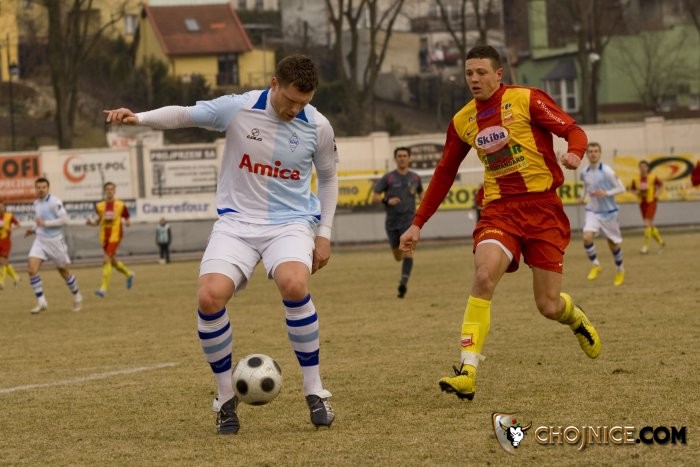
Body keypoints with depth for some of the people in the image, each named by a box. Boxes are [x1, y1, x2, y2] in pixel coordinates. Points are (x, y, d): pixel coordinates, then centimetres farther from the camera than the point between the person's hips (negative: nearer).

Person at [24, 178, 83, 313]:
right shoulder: (36, 203, 9)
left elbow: (64, 219, -19)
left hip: (55, 240, -6)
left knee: (63, 271, 9)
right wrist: (33, 229, 7)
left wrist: (44, 223, -22)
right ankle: (41, 302, -10)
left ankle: (77, 297, 32)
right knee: (31, 268, -14)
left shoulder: (54, 202, -13)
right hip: (40, 240, 6)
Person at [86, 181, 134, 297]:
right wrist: (91, 222, -2)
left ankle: (104, 288, -17)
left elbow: (127, 219, 8)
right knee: (113, 261, 15)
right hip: (104, 237, 5)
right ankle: (128, 274, 43)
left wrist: (127, 222, -15)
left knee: (106, 260, -17)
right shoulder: (99, 206, 5)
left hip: (115, 235, -5)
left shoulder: (120, 205, -2)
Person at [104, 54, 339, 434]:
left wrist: (324, 234, 8)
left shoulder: (318, 127, -4)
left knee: (294, 285, -33)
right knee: (210, 296, -24)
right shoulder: (238, 109, -8)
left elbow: (328, 178, 13)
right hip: (237, 221, 1)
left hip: (291, 222, -1)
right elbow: (183, 115, 2)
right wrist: (138, 118, -16)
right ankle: (226, 396, -1)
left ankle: (315, 391, -15)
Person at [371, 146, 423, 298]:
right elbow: (374, 197, -1)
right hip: (392, 222, 0)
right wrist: (387, 200, -21)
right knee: (398, 256, 9)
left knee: (408, 252, -20)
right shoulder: (388, 178, 0)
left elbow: (420, 193, 26)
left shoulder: (414, 178, 7)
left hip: (409, 220, 0)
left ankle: (403, 284, -26)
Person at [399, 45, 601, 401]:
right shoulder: (462, 122, 9)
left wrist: (574, 153, -31)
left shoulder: (526, 100, -4)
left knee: (548, 306, 0)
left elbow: (573, 131, -7)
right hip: (499, 209, 3)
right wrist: (418, 223, 18)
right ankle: (468, 371, -28)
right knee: (483, 276, -26)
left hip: (542, 207, -2)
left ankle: (575, 318, 41)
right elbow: (444, 174, 19)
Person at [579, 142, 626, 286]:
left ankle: (620, 270, 33)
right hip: (592, 211, 3)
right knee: (587, 237, -22)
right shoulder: (584, 173, 0)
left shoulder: (607, 171, -15)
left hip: (609, 212, -3)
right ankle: (595, 265, -1)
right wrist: (583, 196, 3)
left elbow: (621, 188, -11)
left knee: (613, 243, 9)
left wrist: (606, 193, -25)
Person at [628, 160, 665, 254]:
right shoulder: (636, 180, -2)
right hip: (642, 203, 5)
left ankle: (645, 247, -12)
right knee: (650, 225, 12)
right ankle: (661, 242, 32)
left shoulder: (653, 178, -10)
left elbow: (661, 184, 7)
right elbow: (631, 189, 13)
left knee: (647, 224, -16)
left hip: (651, 203, -5)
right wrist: (636, 192, -7)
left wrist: (657, 193, -6)